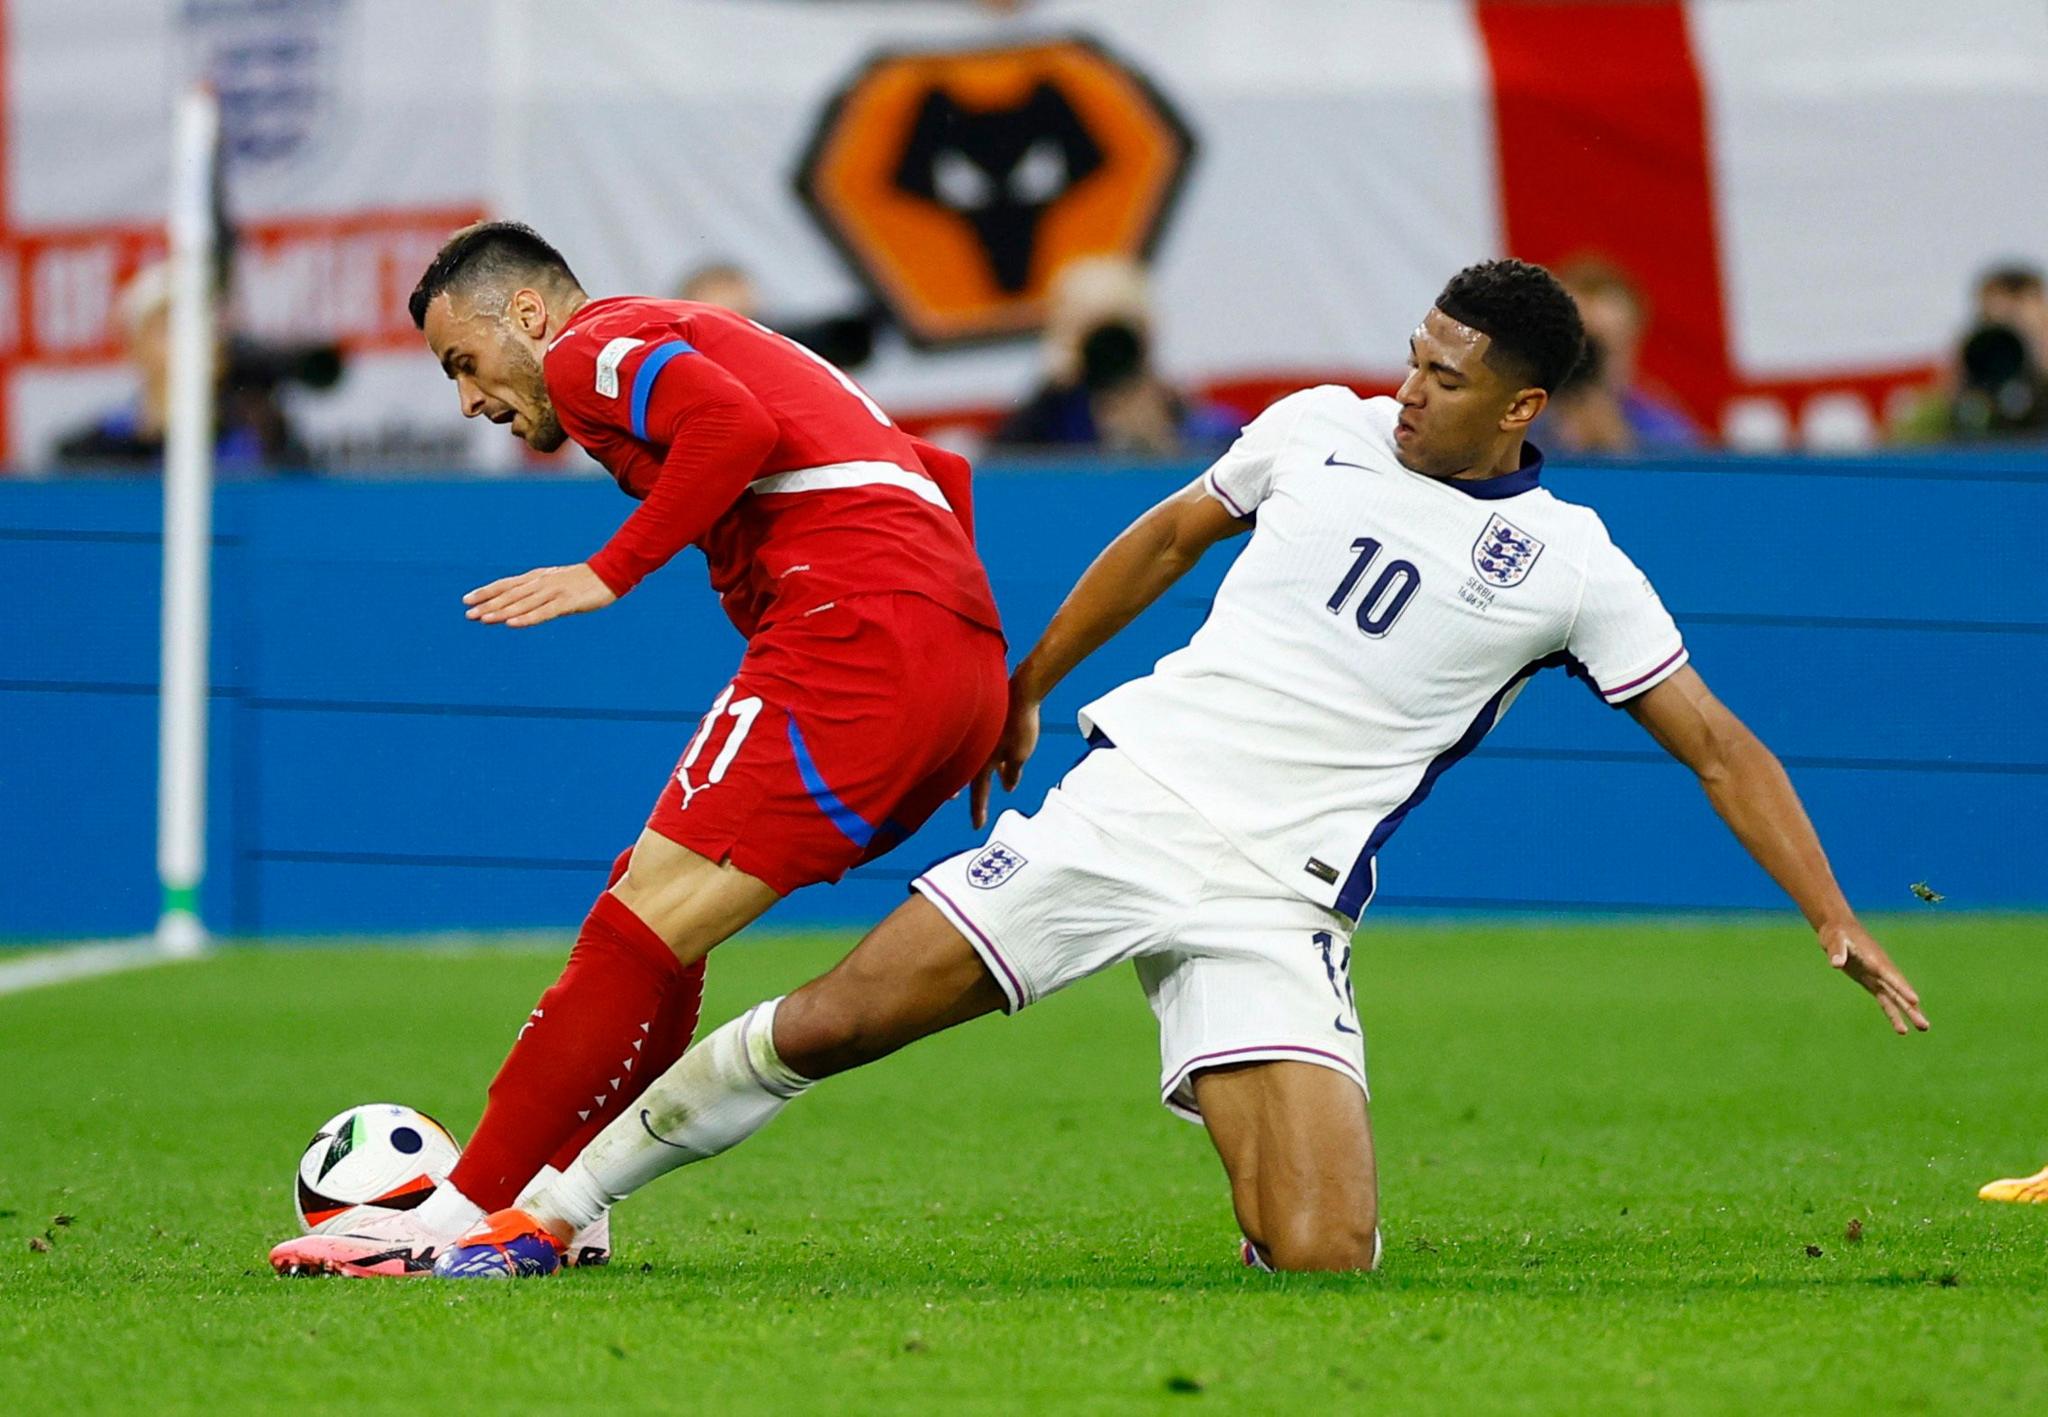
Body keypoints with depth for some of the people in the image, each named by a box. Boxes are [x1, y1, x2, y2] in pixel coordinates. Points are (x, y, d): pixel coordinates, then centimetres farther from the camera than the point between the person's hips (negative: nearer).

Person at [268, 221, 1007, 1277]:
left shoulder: (591, 351, 4)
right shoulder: (684, 343, 32)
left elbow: (735, 425, -19)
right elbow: (936, 475, 32)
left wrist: (610, 573, -13)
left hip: (855, 635, -10)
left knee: (644, 926, -10)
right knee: (658, 930, 15)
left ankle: (459, 1218, -11)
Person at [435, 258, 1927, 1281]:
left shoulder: (1568, 565, -1)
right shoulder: (1322, 429, 7)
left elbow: (1719, 744, 2)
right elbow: (1169, 536, 23)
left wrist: (1834, 918, -7)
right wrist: (1026, 689, 28)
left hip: (1273, 907, -2)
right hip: (1120, 811, 2)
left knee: (1324, 1263, -21)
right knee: (822, 1026, -8)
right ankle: (543, 1216, 7)